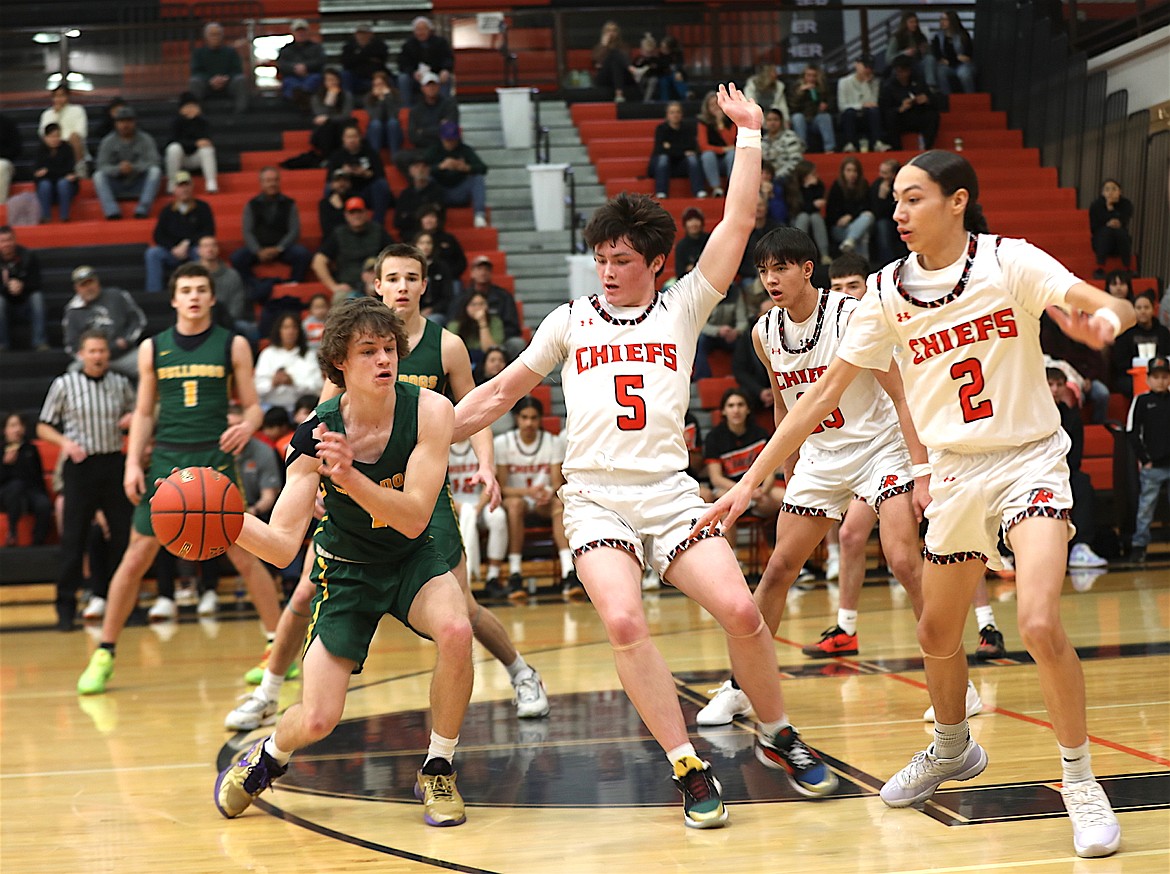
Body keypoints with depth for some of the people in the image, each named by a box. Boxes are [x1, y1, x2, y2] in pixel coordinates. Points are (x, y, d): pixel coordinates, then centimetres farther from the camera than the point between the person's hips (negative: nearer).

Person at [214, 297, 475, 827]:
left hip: (413, 560, 1)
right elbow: (283, 546, -24)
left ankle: (437, 772, -8)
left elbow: (414, 520, -28)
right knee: (317, 720, -9)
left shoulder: (429, 411, -22)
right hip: (346, 569, 0)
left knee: (456, 631, -33)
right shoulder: (316, 435, -22)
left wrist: (351, 479, -45)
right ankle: (267, 758, 30)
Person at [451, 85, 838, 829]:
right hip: (595, 495, 0)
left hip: (670, 493, 0)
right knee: (623, 621, -24)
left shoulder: (682, 307, 10)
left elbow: (738, 223, 4)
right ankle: (690, 770, -14)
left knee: (741, 610, -14)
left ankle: (779, 737, 12)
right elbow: (503, 391, 20)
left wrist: (749, 133, 7)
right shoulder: (571, 321, 13)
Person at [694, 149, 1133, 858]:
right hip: (954, 472, 5)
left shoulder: (1010, 262, -12)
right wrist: (751, 481, 0)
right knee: (938, 634, 13)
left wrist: (1105, 319, -48)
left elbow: (1115, 306, -22)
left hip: (1029, 460, -5)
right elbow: (825, 392, 2)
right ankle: (952, 749, 43)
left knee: (1040, 623, -22)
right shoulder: (889, 291, -1)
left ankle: (1081, 782, -4)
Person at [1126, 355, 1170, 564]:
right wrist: (1144, 459, -4)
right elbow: (1133, 434, 1)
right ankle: (1138, 545, 4)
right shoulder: (1141, 402, 2)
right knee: (1145, 507, -2)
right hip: (1152, 466, -2)